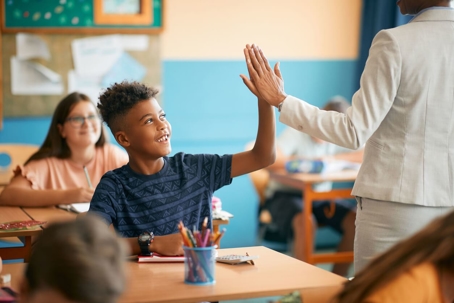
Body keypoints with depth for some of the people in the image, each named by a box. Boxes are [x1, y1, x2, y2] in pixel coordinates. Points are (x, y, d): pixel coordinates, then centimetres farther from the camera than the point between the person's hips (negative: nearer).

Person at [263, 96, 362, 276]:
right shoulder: (297, 133, -13)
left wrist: (334, 158, -22)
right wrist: (308, 162, -31)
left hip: (321, 197, 5)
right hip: (285, 195, -5)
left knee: (355, 221, -18)